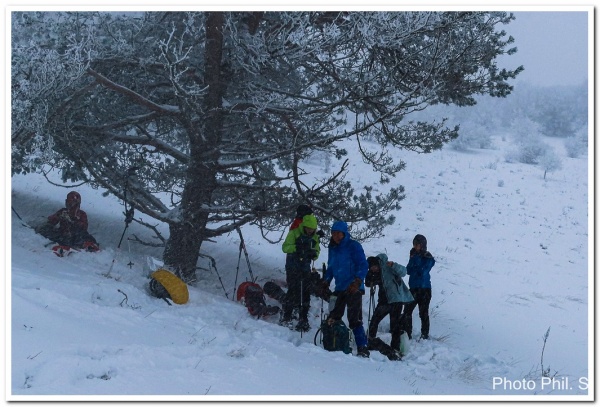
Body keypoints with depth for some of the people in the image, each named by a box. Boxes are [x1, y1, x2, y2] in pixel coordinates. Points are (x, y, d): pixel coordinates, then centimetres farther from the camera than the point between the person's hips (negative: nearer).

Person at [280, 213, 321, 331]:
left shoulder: (315, 237, 8)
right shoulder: (294, 233, -6)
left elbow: (317, 252, 14)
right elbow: (285, 247, -12)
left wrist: (314, 254, -10)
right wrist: (296, 248, -30)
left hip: (305, 269, 5)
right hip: (292, 268, -5)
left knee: (305, 294, 3)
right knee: (293, 291, -12)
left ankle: (303, 320, 9)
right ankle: (285, 318, -4)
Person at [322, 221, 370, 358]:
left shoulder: (353, 246, -8)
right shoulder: (332, 248, 13)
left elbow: (363, 265, -13)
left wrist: (358, 281, -26)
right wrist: (326, 281, 12)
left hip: (354, 289, -7)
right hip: (339, 289, 7)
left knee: (354, 320, -14)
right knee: (333, 319, 8)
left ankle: (362, 348, -11)